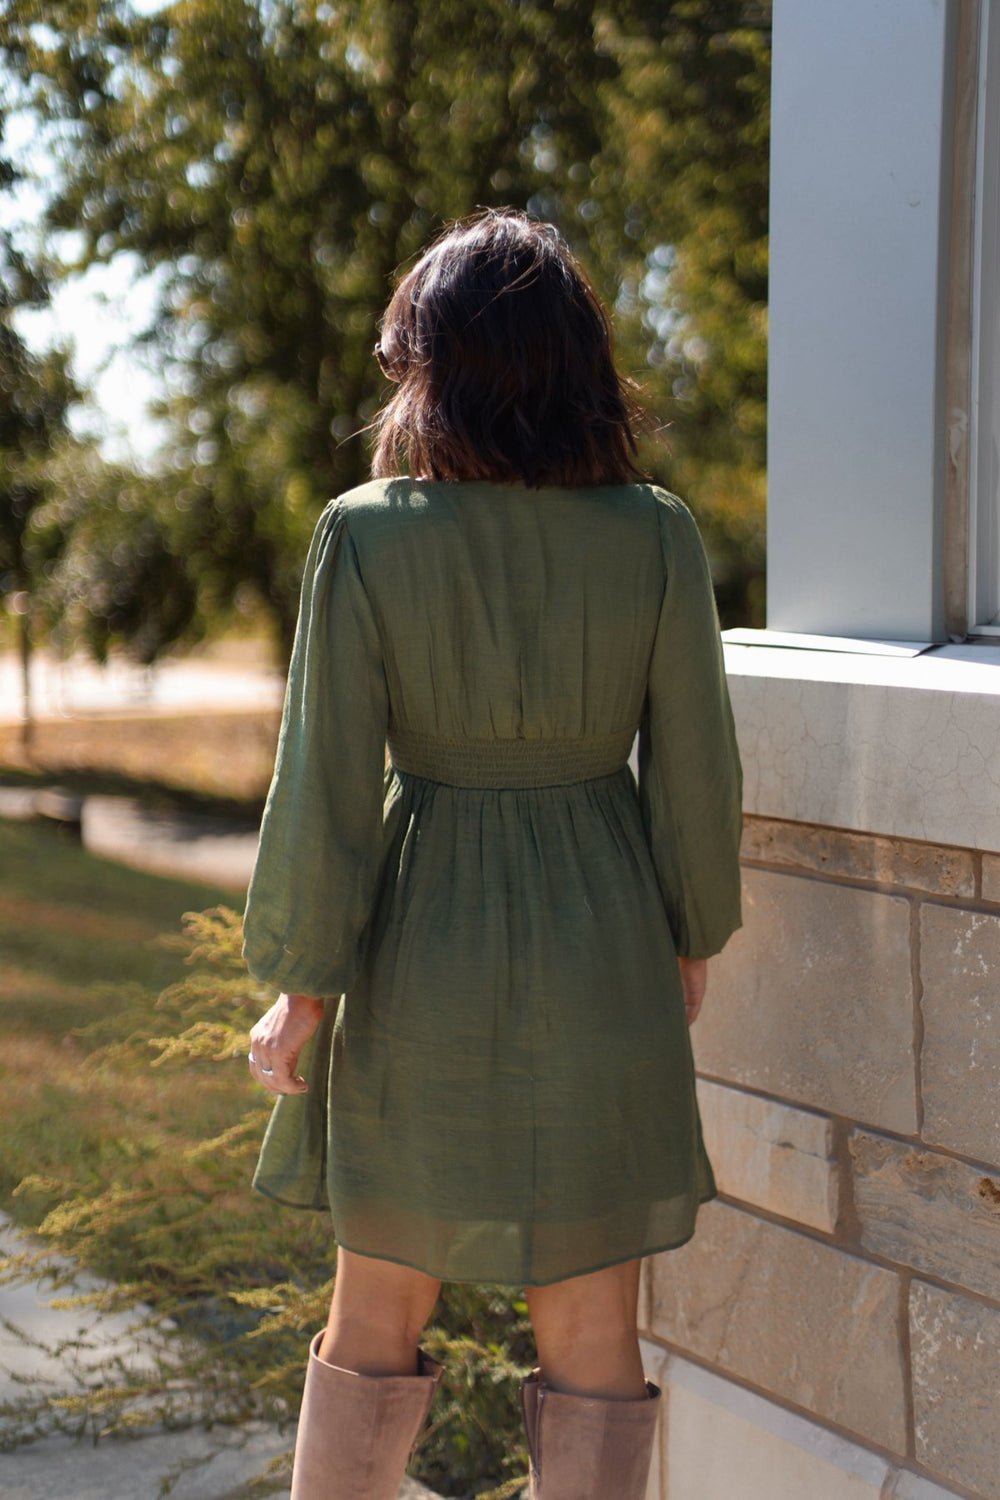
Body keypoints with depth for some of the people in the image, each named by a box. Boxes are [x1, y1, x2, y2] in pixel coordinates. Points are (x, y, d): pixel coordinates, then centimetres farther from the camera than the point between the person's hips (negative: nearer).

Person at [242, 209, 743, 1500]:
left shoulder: (362, 536, -12)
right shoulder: (656, 535, -8)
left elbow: (327, 785, -9)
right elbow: (694, 766, -1)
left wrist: (299, 988, 1)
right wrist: (690, 933, 14)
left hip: (421, 956, 0)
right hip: (600, 954, 1)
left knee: (378, 1314, 17)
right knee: (592, 1337, 12)